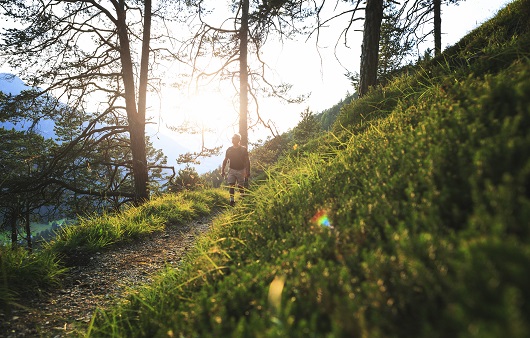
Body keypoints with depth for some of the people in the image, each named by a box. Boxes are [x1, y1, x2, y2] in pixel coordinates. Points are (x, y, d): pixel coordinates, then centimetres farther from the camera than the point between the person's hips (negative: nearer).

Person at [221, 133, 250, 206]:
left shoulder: (243, 149, -6)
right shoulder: (229, 149, 1)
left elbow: (247, 161, -4)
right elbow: (225, 160, 10)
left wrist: (248, 172, -9)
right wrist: (222, 170, 6)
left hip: (241, 170, -2)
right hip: (231, 170, 2)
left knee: (241, 186, 6)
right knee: (231, 185, -1)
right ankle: (232, 200, 5)